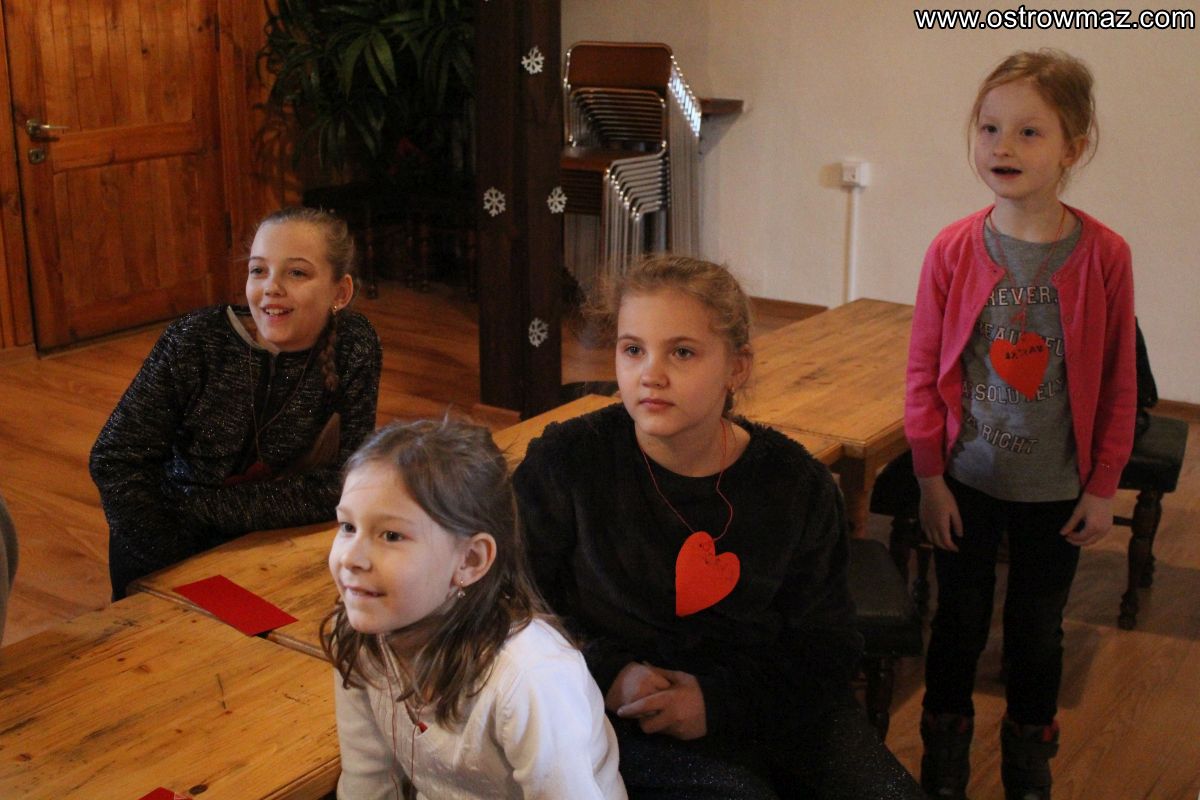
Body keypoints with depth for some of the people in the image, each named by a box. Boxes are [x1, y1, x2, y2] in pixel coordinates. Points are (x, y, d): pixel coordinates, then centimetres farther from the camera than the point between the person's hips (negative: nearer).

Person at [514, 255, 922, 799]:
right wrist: (607, 675, -15)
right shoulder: (564, 463, -9)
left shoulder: (797, 484, -4)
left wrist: (721, 700, -15)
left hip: (768, 701, 3)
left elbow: (826, 649, 2)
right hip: (628, 715, -3)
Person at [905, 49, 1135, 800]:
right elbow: (924, 372, -5)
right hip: (968, 482, 0)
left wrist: (1103, 486, -1)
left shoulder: (1104, 255, -13)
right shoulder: (954, 250, -12)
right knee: (960, 620, 16)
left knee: (1038, 631, 16)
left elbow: (1119, 381, -5)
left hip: (1056, 490, 0)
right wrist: (931, 476, -4)